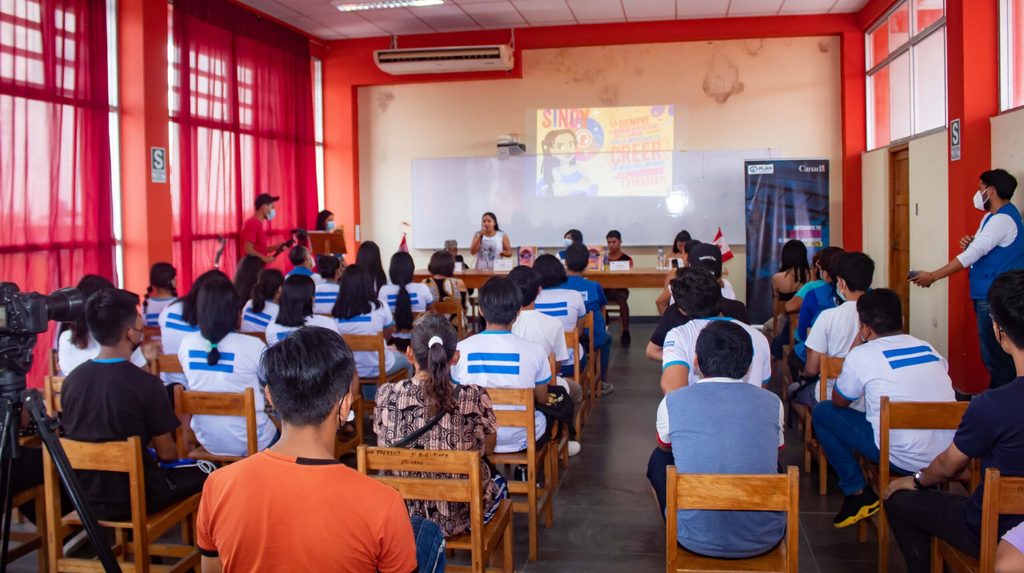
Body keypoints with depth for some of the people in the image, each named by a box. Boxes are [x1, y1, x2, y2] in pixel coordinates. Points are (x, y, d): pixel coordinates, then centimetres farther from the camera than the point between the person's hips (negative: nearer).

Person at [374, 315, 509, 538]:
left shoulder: (386, 396, -16)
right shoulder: (474, 398, -21)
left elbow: (383, 447, 2)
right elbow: (488, 448, -3)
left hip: (403, 513, 3)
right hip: (460, 516, -2)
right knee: (498, 481, 33)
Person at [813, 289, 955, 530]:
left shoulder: (862, 355, -6)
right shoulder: (929, 348, 8)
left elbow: (839, 402, 9)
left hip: (903, 461, -6)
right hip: (947, 458, 6)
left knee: (822, 413, 8)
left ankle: (858, 493, 10)